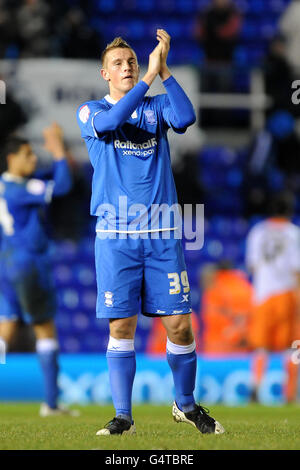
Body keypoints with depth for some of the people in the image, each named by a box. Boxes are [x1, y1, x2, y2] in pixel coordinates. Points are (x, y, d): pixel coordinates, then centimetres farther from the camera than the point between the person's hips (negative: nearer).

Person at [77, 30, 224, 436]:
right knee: (121, 325, -3)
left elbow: (186, 118, -11)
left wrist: (164, 69, -17)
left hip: (162, 234, 1)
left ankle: (186, 404, 17)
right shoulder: (90, 112, 7)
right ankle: (123, 416, 5)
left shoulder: (156, 107, 11)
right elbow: (111, 120, -17)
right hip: (116, 234, -1)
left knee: (179, 323, -1)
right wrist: (150, 75, -20)